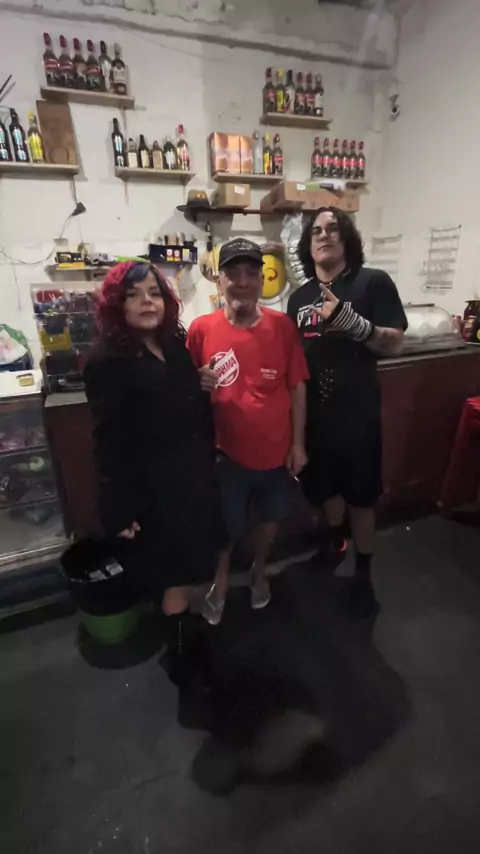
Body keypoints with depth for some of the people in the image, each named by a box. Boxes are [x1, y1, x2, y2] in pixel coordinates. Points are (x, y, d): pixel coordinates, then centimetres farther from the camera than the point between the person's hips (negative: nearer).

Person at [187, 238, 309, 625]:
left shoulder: (282, 325, -7)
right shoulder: (201, 329, -10)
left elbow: (297, 387, -2)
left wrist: (298, 443, -2)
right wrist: (200, 384, -23)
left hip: (277, 449, 2)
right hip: (227, 451, -1)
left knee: (270, 517, 22)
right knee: (225, 525, 16)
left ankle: (260, 572, 51)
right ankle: (220, 581, 46)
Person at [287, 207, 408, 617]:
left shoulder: (373, 282, -5)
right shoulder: (299, 297, 7)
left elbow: (395, 343, -12)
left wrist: (349, 319, -27)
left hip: (358, 413, -4)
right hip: (314, 413, 4)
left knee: (361, 496, 8)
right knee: (323, 487, 19)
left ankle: (363, 574, 30)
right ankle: (335, 538, 50)